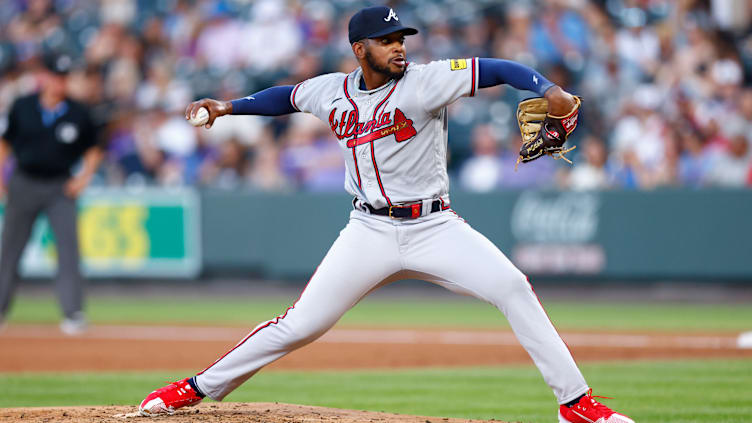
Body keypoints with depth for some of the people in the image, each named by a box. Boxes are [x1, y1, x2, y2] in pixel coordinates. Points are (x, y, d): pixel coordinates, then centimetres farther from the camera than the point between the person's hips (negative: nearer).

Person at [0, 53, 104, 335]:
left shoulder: (78, 114, -4)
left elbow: (93, 149, 8)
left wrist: (85, 175, -6)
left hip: (60, 187, -1)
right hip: (24, 184, 1)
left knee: (68, 246, -13)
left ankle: (73, 313, -12)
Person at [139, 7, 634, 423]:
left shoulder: (424, 81, -9)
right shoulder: (332, 91, 3)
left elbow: (499, 70, -17)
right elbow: (287, 96, 25)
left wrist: (549, 90, -34)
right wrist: (227, 107, 15)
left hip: (435, 228, -2)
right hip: (370, 232, 2)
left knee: (513, 289, -20)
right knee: (300, 325, -2)